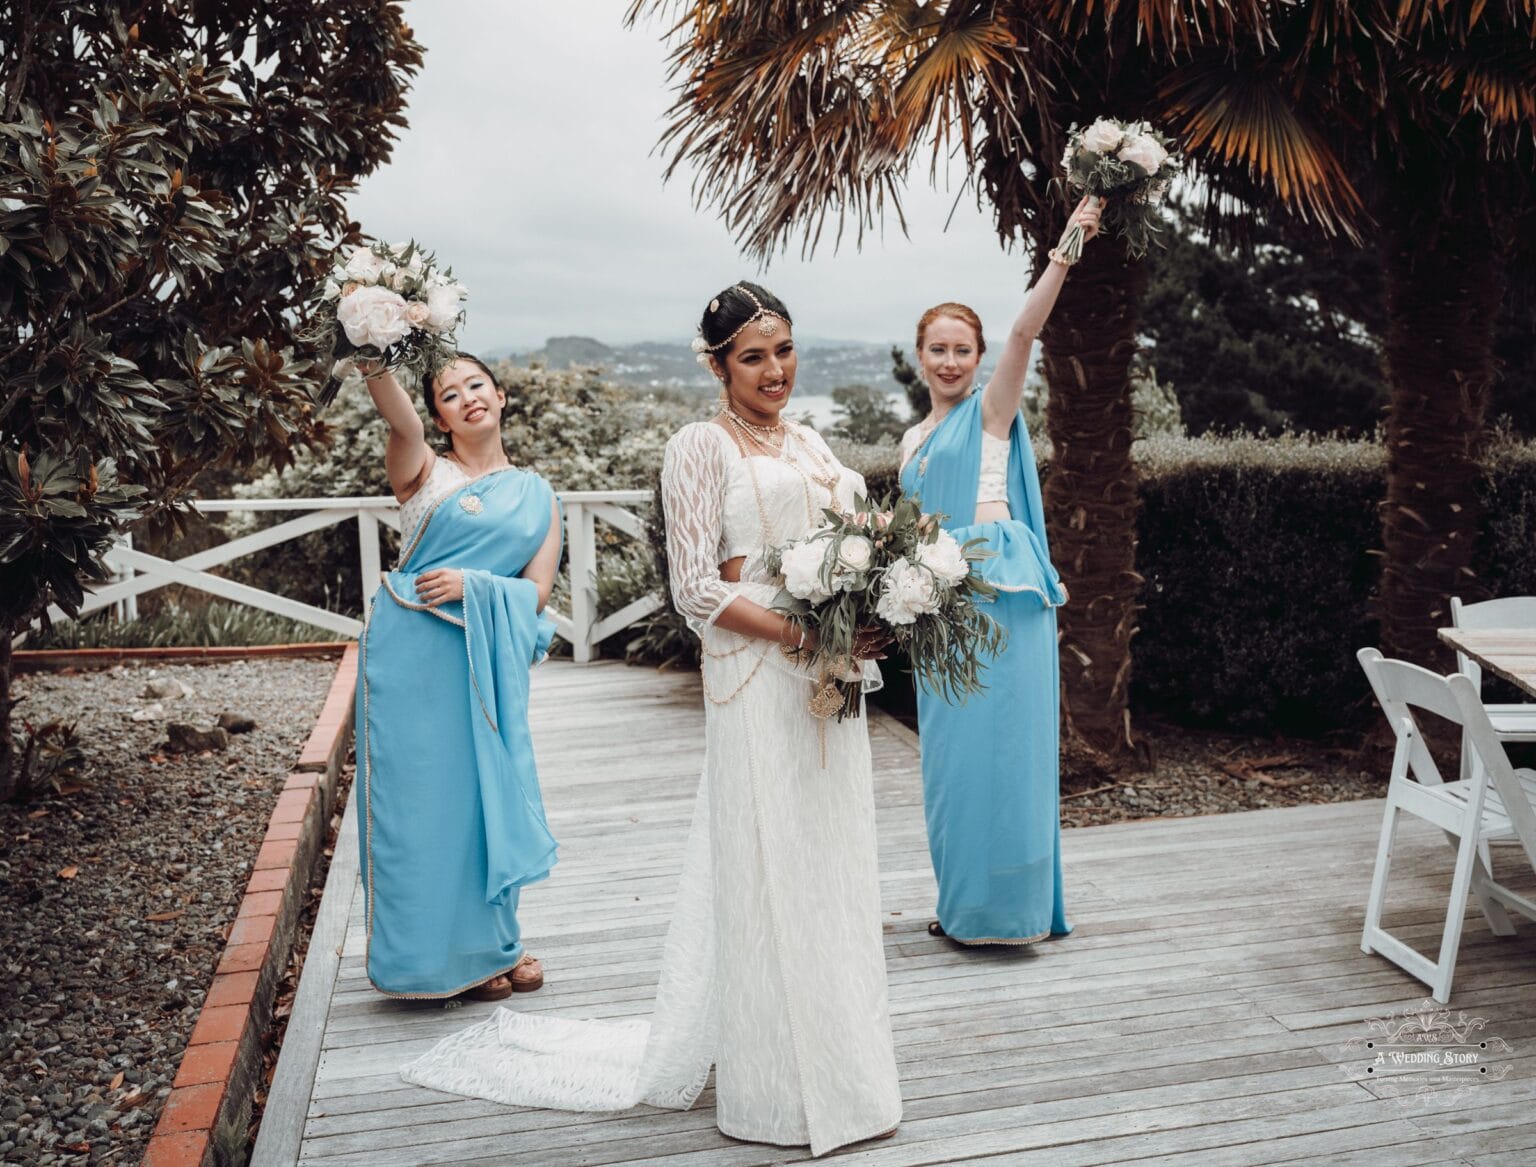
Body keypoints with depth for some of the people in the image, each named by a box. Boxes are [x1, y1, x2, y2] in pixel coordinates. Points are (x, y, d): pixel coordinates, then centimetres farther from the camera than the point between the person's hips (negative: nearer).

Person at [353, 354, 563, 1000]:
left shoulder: (536, 494, 11)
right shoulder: (424, 472, 1)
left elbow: (538, 590, 3)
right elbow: (402, 422, -21)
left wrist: (473, 585, -13)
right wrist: (376, 357, -39)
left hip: (489, 661, 3)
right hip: (413, 655, -3)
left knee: (487, 794, 10)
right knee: (421, 796, 3)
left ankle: (490, 945, 29)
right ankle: (440, 954, 20)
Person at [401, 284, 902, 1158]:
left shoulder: (810, 444, 15)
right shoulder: (702, 447, -6)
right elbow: (697, 590, -13)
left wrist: (872, 622, -1)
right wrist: (805, 634, -21)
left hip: (829, 685, 7)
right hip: (756, 684, -7)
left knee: (833, 866, 15)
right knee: (768, 873, 0)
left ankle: (835, 1052, 31)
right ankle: (779, 1089, 14)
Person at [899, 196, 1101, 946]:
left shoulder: (991, 411, 0)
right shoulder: (914, 439, 19)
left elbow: (1024, 331, -16)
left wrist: (1063, 252, -26)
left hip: (998, 586, -7)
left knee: (999, 739, -6)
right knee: (950, 747, 10)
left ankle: (1008, 906, 5)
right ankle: (962, 903, 22)